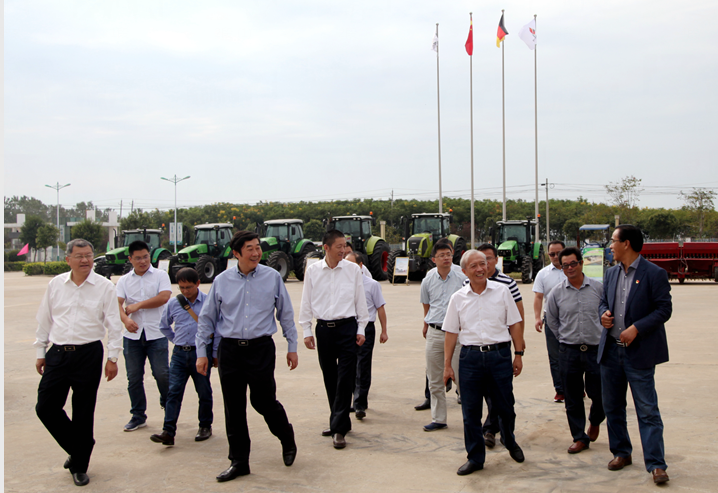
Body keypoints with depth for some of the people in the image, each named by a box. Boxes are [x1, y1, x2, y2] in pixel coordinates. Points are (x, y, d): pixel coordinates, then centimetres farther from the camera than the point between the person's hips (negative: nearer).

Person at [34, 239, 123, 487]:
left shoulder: (104, 286, -2)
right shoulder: (55, 284, 7)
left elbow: (113, 325, -1)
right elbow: (44, 321, 14)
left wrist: (112, 358, -4)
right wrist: (40, 352, 13)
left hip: (89, 354, -3)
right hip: (58, 354, 3)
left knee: (83, 414, 3)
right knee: (45, 408, 2)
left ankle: (79, 466, 20)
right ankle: (77, 449, 25)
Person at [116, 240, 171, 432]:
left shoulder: (160, 276, 4)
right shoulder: (124, 281, 11)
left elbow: (164, 297, -12)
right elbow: (117, 303, -3)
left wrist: (138, 305, -9)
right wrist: (125, 319, -23)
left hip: (156, 333, -3)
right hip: (132, 335, 3)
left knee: (162, 373, -4)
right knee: (134, 378, 6)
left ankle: (167, 403, 24)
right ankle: (138, 416, 18)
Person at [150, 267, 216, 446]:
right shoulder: (173, 304, 6)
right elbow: (164, 326, 24)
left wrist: (215, 353, 0)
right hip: (179, 353, 3)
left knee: (204, 392, 8)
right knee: (173, 392, -4)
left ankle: (205, 426, 24)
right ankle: (168, 432, -5)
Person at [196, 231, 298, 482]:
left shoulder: (272, 277, 0)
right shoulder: (222, 281, 3)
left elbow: (286, 315, 7)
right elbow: (207, 318, 9)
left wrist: (292, 347, 7)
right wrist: (202, 352, 7)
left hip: (261, 348, -2)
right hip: (230, 350, 2)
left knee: (264, 402, 0)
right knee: (234, 409, 7)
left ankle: (288, 441, 30)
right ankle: (238, 461, 21)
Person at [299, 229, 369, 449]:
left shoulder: (352, 269, 0)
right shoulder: (313, 270, 3)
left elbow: (360, 300, 5)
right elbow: (306, 302, 8)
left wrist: (361, 329, 2)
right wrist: (306, 330, 5)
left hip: (347, 327, -2)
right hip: (323, 329, 2)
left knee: (345, 379, -6)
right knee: (330, 379, 11)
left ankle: (339, 428, -1)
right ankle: (339, 421, 25)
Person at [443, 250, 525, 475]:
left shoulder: (501, 291, 3)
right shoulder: (458, 298, 5)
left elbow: (515, 324, 6)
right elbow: (451, 333, 7)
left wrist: (518, 354, 2)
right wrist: (447, 364, 5)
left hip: (500, 354, -1)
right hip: (470, 356, 1)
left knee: (505, 406, 8)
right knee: (470, 410, 4)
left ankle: (510, 442, 38)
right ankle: (475, 458, 18)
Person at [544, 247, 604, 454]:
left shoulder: (598, 288, -2)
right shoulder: (556, 292, 1)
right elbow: (552, 320, 15)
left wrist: (602, 337, 8)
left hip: (595, 349, -1)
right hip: (568, 351, 1)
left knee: (599, 393, 4)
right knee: (573, 398, 5)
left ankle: (595, 422, 36)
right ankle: (579, 437, 19)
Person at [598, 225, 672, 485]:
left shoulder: (654, 274, -9)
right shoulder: (611, 273, 11)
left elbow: (664, 309, -11)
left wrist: (636, 328, -20)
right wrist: (604, 314, -4)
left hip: (640, 352, -7)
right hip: (611, 350, 7)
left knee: (648, 411, -4)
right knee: (612, 407, 14)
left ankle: (656, 464, 3)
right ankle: (621, 452, 29)